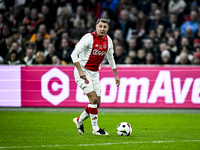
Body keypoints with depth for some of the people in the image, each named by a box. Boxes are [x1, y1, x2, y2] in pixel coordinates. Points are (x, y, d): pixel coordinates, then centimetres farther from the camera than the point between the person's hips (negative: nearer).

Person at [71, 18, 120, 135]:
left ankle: (79, 121, 27)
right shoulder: (89, 38, -16)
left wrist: (116, 75, 21)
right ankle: (95, 128, -7)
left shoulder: (108, 40, 4)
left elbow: (111, 58, 20)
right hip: (83, 72, -7)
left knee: (97, 103, 5)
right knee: (94, 99, -17)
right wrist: (80, 71, -26)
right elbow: (74, 54, -18)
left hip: (95, 73, 7)